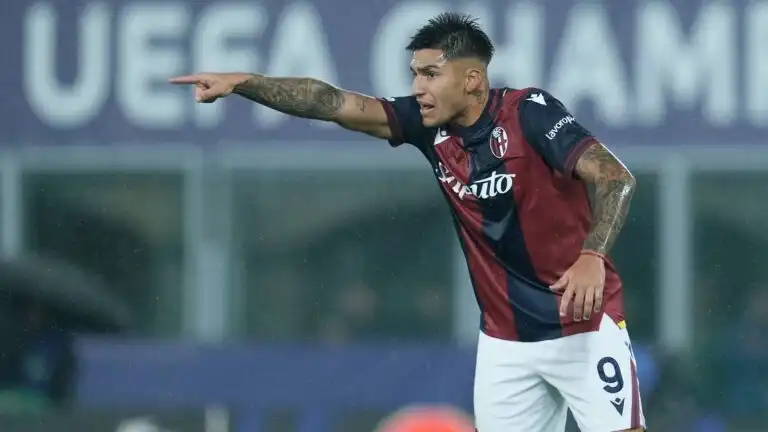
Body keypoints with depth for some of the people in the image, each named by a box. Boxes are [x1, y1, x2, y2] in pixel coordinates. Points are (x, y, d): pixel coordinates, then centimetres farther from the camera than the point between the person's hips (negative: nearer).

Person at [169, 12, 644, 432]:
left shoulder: (528, 112, -15)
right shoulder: (429, 126, 1)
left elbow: (614, 178, -24)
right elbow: (337, 104, -3)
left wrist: (592, 256, -39)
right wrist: (240, 82, -11)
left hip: (583, 327, -6)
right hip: (505, 339, 6)